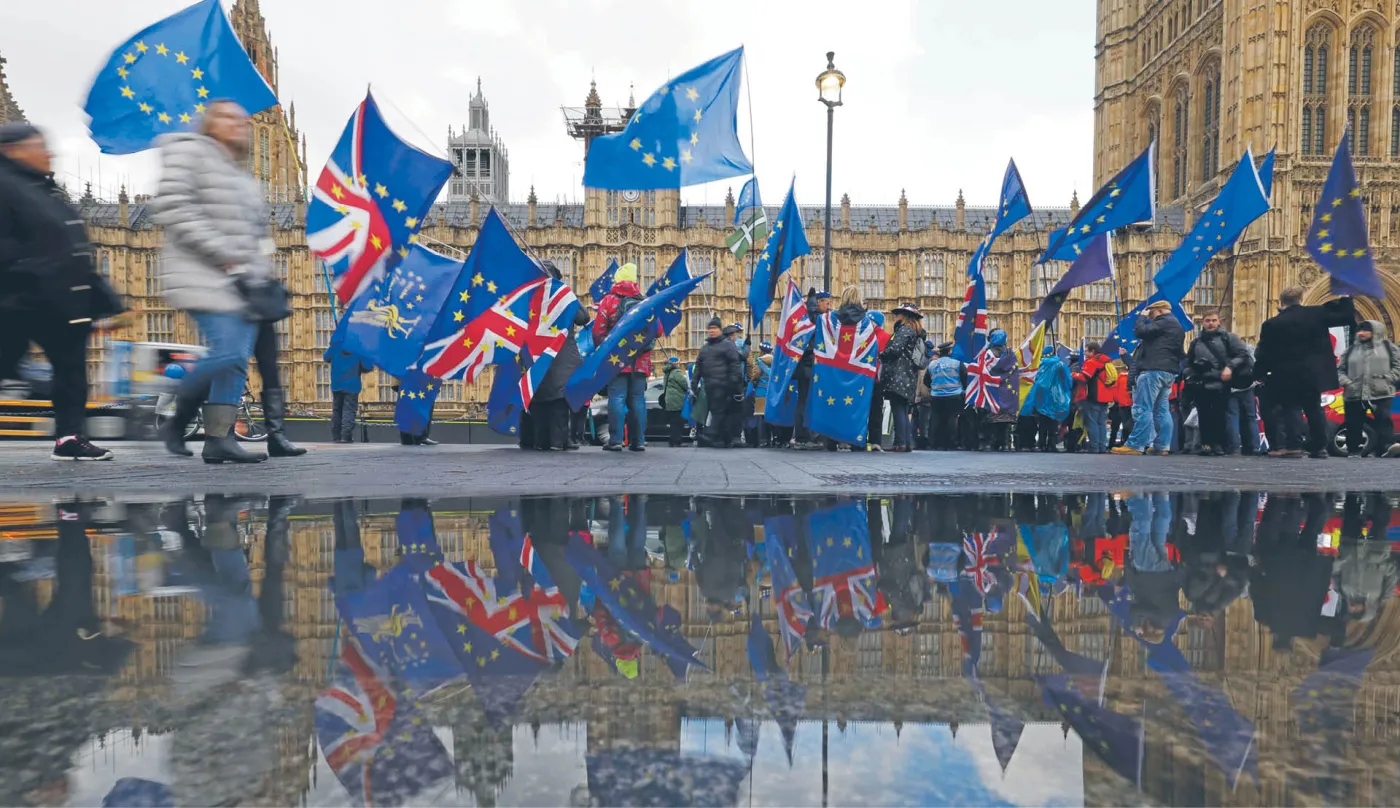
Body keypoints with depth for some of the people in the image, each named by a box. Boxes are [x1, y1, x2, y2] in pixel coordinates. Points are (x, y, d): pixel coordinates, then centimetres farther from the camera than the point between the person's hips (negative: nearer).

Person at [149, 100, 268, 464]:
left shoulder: (244, 177, 25)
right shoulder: (189, 151, 1)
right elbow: (172, 207, -12)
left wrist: (260, 268, 11)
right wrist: (222, 254, -15)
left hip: (244, 279, 8)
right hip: (207, 277, -8)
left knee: (238, 360, -1)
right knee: (228, 353, -18)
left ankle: (218, 439, 2)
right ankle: (177, 417, 3)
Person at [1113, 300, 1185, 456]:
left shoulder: (1164, 322, -7)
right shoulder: (1177, 326, 26)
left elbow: (1140, 331, -14)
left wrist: (1143, 317, 2)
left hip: (1154, 370, -10)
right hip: (1170, 371, 11)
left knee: (1143, 408, -11)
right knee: (1162, 410, 9)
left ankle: (1135, 445, -14)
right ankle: (1162, 446, 7)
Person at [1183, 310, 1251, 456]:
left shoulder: (1228, 338, 8)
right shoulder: (1196, 343, 21)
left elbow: (1242, 355, 1)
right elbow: (1189, 363, 26)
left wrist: (1230, 367, -14)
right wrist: (1190, 377, 9)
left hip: (1220, 385, -3)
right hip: (1201, 386, 4)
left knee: (1219, 415, -4)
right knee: (1204, 415, 1)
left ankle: (1219, 444, 3)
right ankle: (1206, 444, 4)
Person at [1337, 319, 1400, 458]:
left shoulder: (1388, 346, 10)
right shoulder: (1351, 350, 15)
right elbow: (1340, 369, 14)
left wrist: (1387, 379, -9)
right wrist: (1346, 382, -4)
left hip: (1381, 393, -2)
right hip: (1354, 394, 2)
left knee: (1384, 419, -17)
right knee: (1353, 424, 4)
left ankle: (1387, 447, -28)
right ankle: (1354, 451, 13)